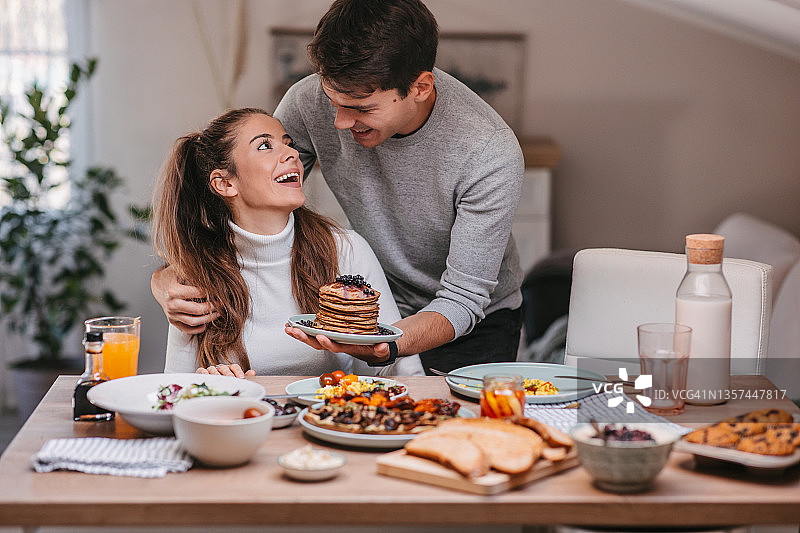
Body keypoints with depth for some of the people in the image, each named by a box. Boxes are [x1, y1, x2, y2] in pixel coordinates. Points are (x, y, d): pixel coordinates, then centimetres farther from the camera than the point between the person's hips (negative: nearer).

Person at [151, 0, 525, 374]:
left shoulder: (492, 154, -29)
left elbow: (462, 299, -26)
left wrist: (383, 346, -46)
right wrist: (167, 277, -27)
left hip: (475, 324, -2)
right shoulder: (311, 101, -20)